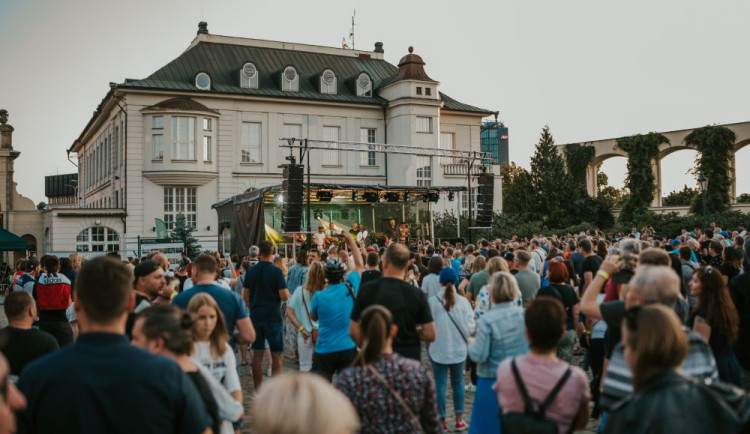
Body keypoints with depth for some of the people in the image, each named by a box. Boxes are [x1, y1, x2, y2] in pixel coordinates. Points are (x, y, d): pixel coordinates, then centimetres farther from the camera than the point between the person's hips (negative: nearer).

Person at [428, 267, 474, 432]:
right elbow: (471, 326, -7)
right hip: (458, 348, 2)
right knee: (458, 383, 15)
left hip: (438, 348, -2)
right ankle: (459, 419, 22)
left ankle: (442, 420, 14)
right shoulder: (463, 301, -8)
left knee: (440, 384, 7)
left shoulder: (431, 301, -12)